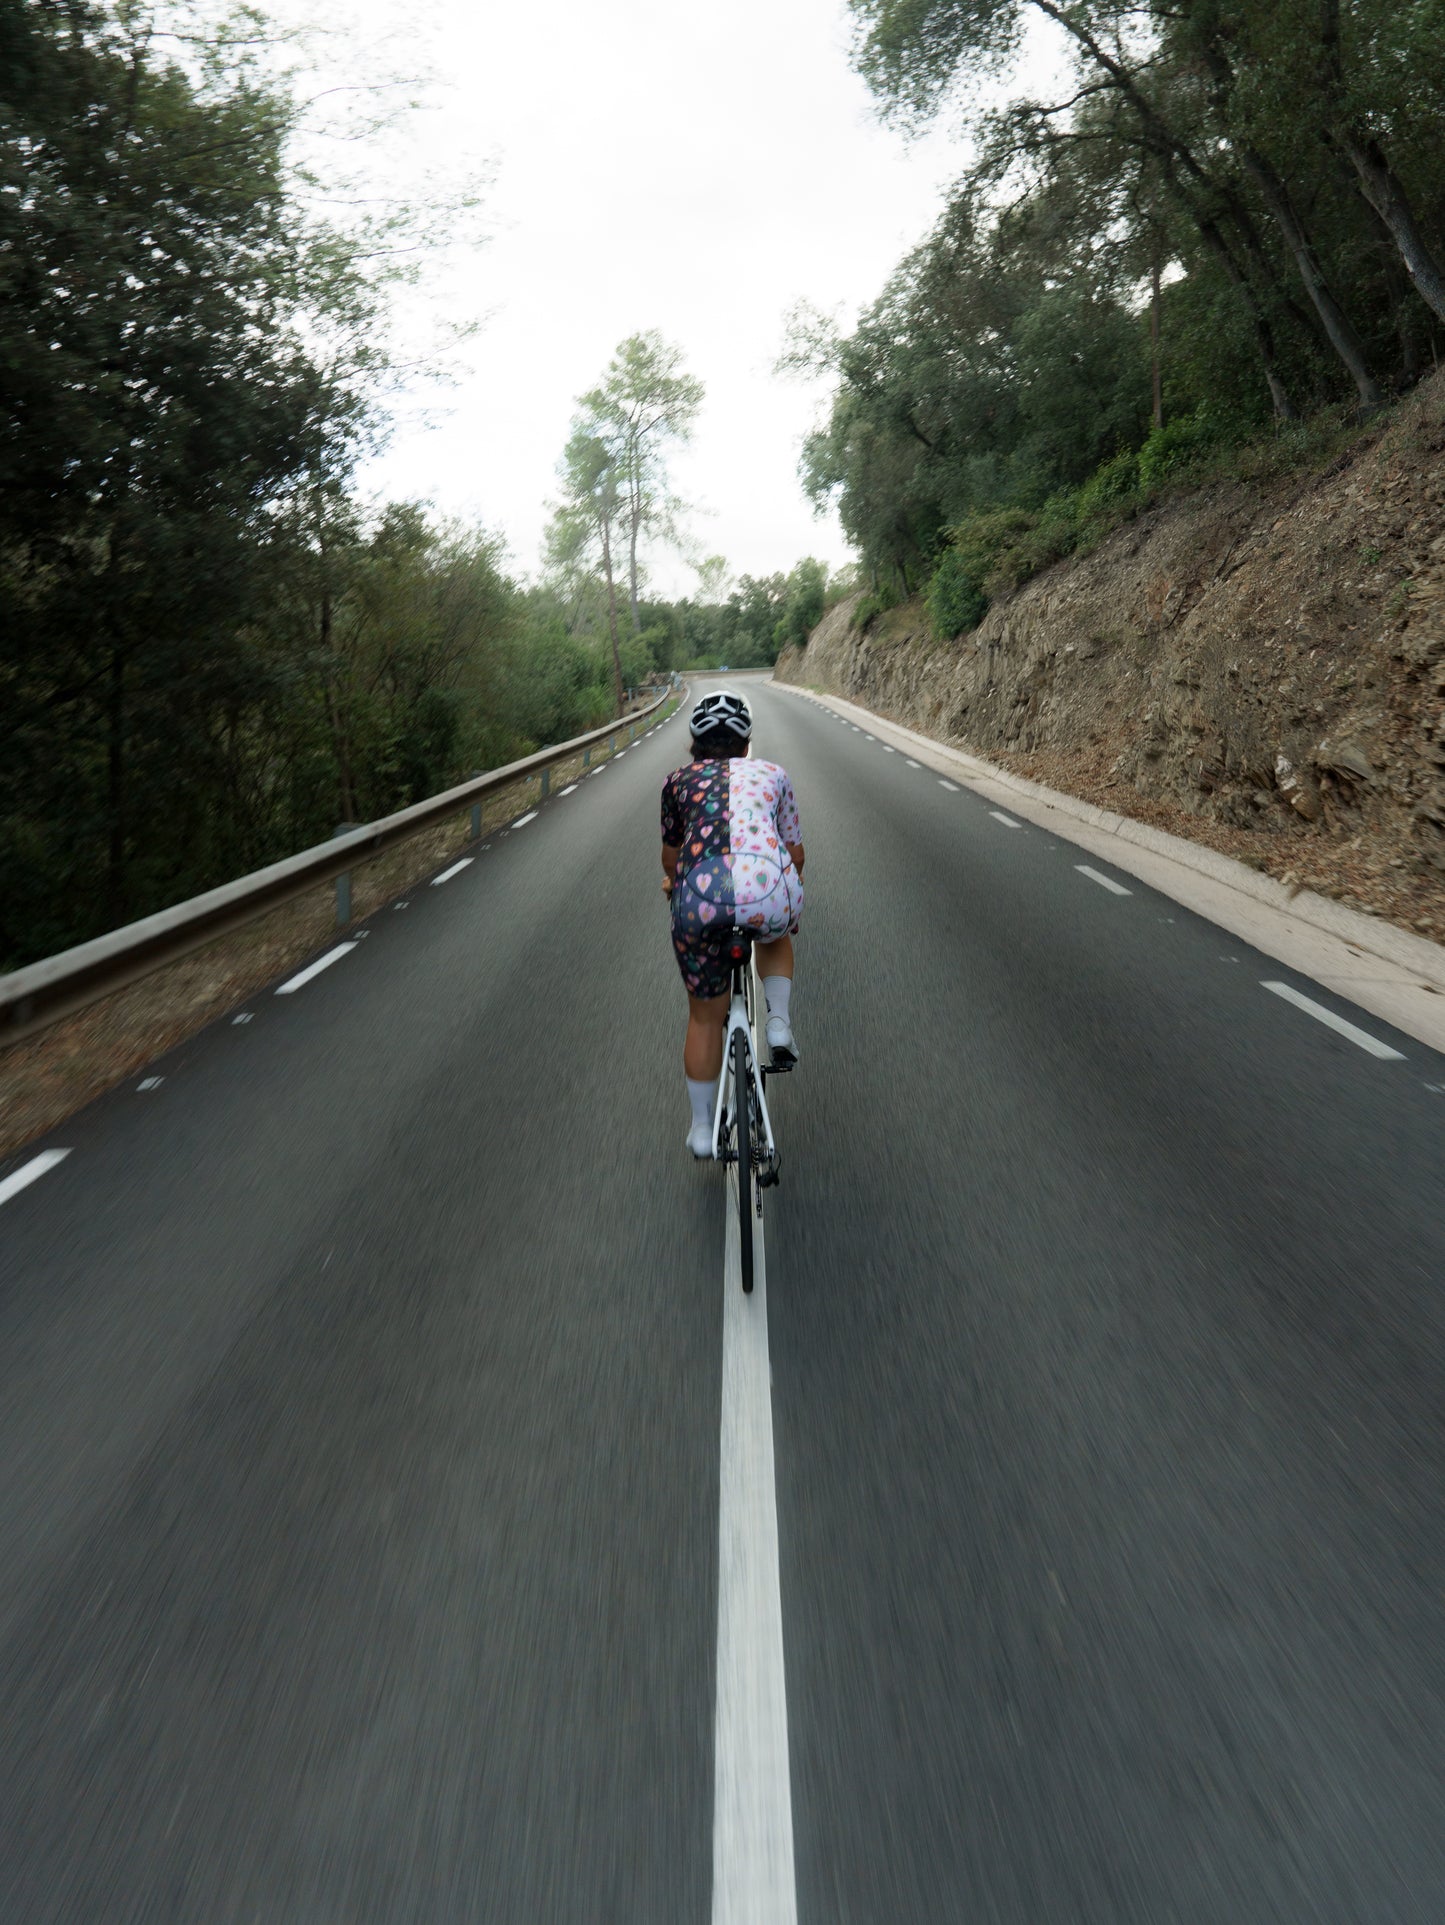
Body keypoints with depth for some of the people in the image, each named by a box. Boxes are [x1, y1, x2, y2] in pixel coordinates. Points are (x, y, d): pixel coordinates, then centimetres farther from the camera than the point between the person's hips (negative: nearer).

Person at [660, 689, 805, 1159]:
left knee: (705, 1018, 21)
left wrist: (672, 882, 59)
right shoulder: (771, 773, 24)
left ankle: (702, 1128, 31)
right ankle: (779, 1024, 18)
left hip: (700, 901, 0)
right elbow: (795, 851, 30)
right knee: (775, 937, 39)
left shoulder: (679, 780, 23)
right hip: (772, 892, 0)